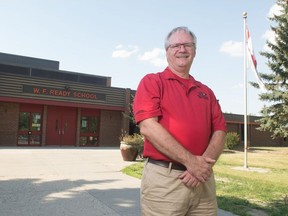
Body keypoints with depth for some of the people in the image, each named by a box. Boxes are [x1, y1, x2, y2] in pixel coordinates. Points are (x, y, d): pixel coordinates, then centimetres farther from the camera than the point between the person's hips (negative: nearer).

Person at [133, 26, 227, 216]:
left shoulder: (206, 92, 15)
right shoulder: (152, 82, 1)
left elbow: (220, 132, 7)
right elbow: (148, 127, -13)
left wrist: (204, 163, -11)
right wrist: (190, 161, -16)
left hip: (203, 181, 5)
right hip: (164, 179, -4)